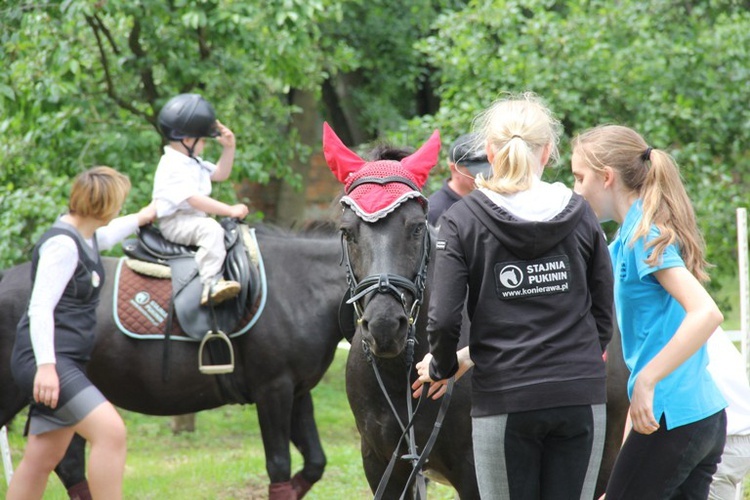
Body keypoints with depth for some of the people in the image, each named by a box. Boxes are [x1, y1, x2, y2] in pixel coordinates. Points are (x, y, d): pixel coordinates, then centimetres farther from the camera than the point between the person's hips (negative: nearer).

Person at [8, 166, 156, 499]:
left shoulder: (85, 237, 14)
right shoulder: (62, 244, -14)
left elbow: (104, 237, 41)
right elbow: (40, 308, -21)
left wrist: (139, 219, 54)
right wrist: (45, 366, -28)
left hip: (64, 363, 10)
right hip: (43, 361, -10)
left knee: (42, 459, 9)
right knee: (111, 431, -22)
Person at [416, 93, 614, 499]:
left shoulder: (462, 220, -6)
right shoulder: (579, 215, 3)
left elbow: (444, 319, -11)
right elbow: (603, 310, 8)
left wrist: (440, 367, 9)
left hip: (504, 399, -2)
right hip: (580, 397, 3)